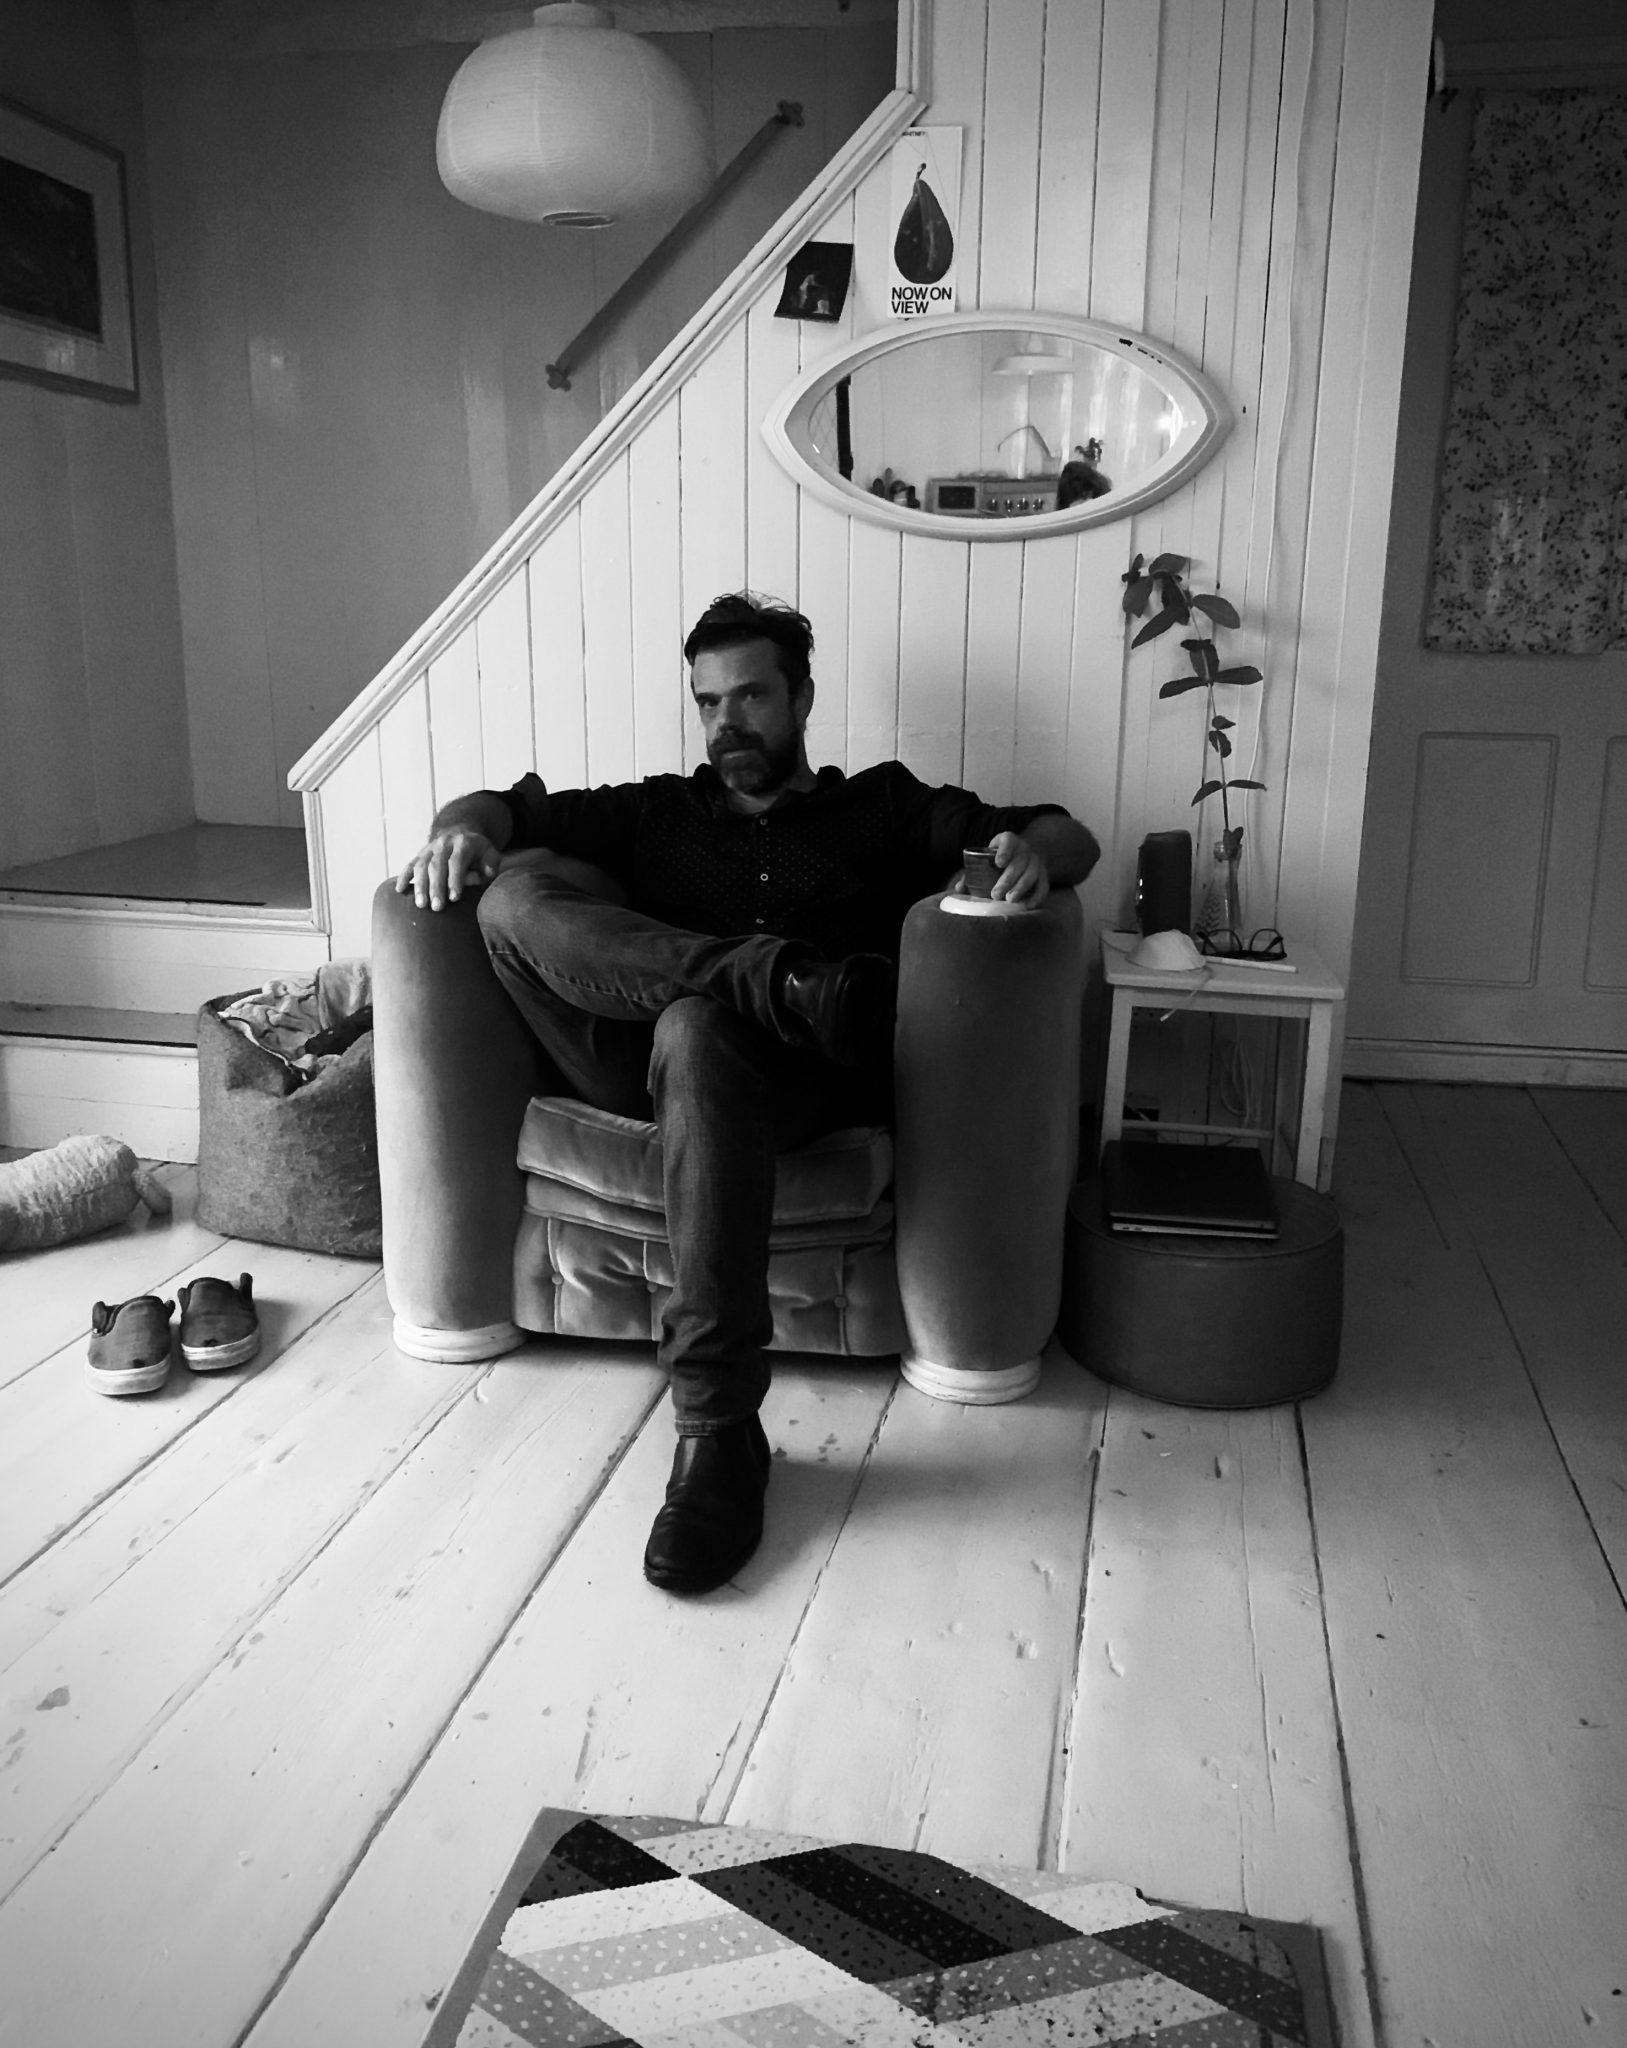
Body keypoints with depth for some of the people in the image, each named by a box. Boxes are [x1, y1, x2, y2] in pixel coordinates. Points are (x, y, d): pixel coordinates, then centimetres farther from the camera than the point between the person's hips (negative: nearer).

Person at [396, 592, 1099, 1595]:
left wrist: (1034, 850, -10)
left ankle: (719, 1433, -40)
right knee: (510, 892, -17)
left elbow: (1071, 838, 16)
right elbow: (512, 808, 21)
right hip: (651, 1066, 3)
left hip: (803, 1074, -3)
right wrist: (464, 826, -4)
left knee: (699, 1029, -39)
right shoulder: (659, 812, 29)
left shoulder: (882, 806, 23)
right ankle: (791, 982, -30)